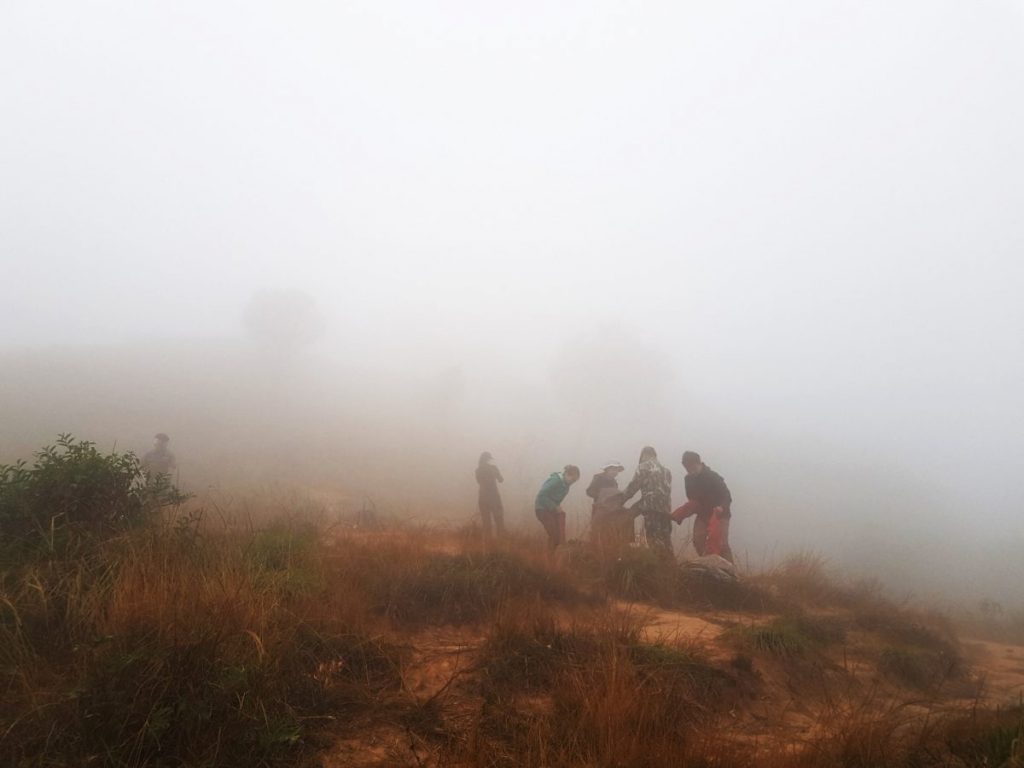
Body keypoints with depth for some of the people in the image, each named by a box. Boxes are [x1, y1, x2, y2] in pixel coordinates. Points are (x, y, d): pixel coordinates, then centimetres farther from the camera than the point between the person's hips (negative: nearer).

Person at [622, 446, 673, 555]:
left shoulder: (643, 467, 1)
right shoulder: (665, 470, 19)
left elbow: (633, 486, -2)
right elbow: (667, 489, 15)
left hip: (651, 505, -6)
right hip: (665, 507, 6)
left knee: (653, 537, -6)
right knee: (665, 537, 12)